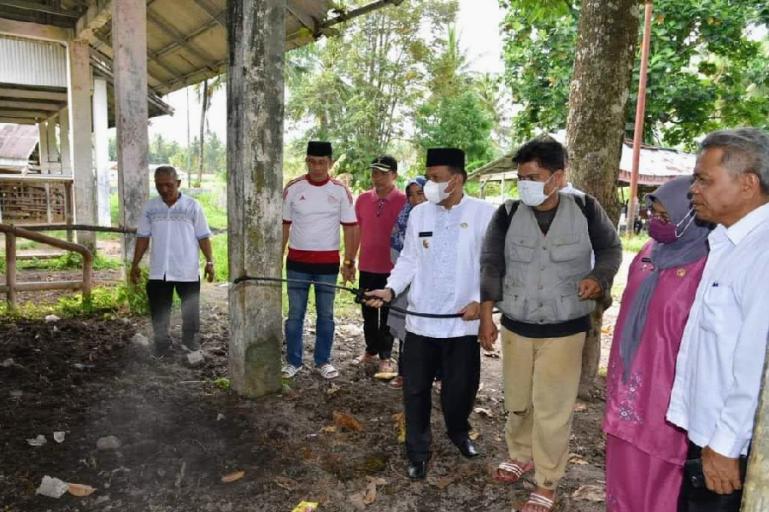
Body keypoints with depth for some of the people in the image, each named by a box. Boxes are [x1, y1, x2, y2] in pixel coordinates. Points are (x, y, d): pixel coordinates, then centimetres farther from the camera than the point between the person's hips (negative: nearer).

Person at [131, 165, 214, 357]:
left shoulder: (192, 206, -3)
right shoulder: (150, 207, 4)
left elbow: (203, 236, -2)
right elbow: (143, 237, 8)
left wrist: (210, 261, -9)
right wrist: (135, 264, 5)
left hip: (187, 270, -2)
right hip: (158, 271, 3)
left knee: (190, 312, 9)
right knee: (159, 313, 10)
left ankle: (191, 345, 25)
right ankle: (161, 352, 24)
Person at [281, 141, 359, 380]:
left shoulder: (341, 190, -2)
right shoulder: (293, 188, -1)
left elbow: (350, 227, 0)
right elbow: (284, 225, 3)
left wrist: (349, 261, -4)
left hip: (328, 263, 0)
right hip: (297, 262, 0)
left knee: (325, 315, 10)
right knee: (295, 314, 7)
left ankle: (323, 361, 23)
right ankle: (293, 361, 20)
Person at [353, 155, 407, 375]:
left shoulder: (404, 201, -10)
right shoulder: (363, 199, 3)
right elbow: (357, 231, 11)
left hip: (392, 268, -4)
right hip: (367, 266, 4)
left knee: (388, 314, 8)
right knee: (368, 312, 15)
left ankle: (385, 357, 21)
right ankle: (370, 351, 32)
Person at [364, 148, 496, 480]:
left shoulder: (484, 213, -5)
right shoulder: (418, 214, 3)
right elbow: (408, 260, 7)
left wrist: (480, 301, -14)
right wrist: (391, 289, -7)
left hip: (463, 321, -2)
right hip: (421, 319, 2)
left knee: (461, 387, 15)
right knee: (416, 389, 9)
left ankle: (459, 433, 44)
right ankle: (418, 452, 27)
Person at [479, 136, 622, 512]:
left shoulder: (585, 209, -9)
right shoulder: (508, 213, -6)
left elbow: (610, 249, 6)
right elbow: (491, 264, -1)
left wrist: (599, 278, -13)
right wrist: (486, 314, -4)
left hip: (565, 329, -2)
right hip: (515, 326, 2)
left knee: (552, 409, 3)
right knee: (517, 401, 17)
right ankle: (520, 455, 43)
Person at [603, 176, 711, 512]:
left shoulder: (705, 268, -18)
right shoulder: (650, 253, 6)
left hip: (663, 389, -7)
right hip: (628, 381, 7)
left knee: (658, 471, 8)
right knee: (624, 465, 20)